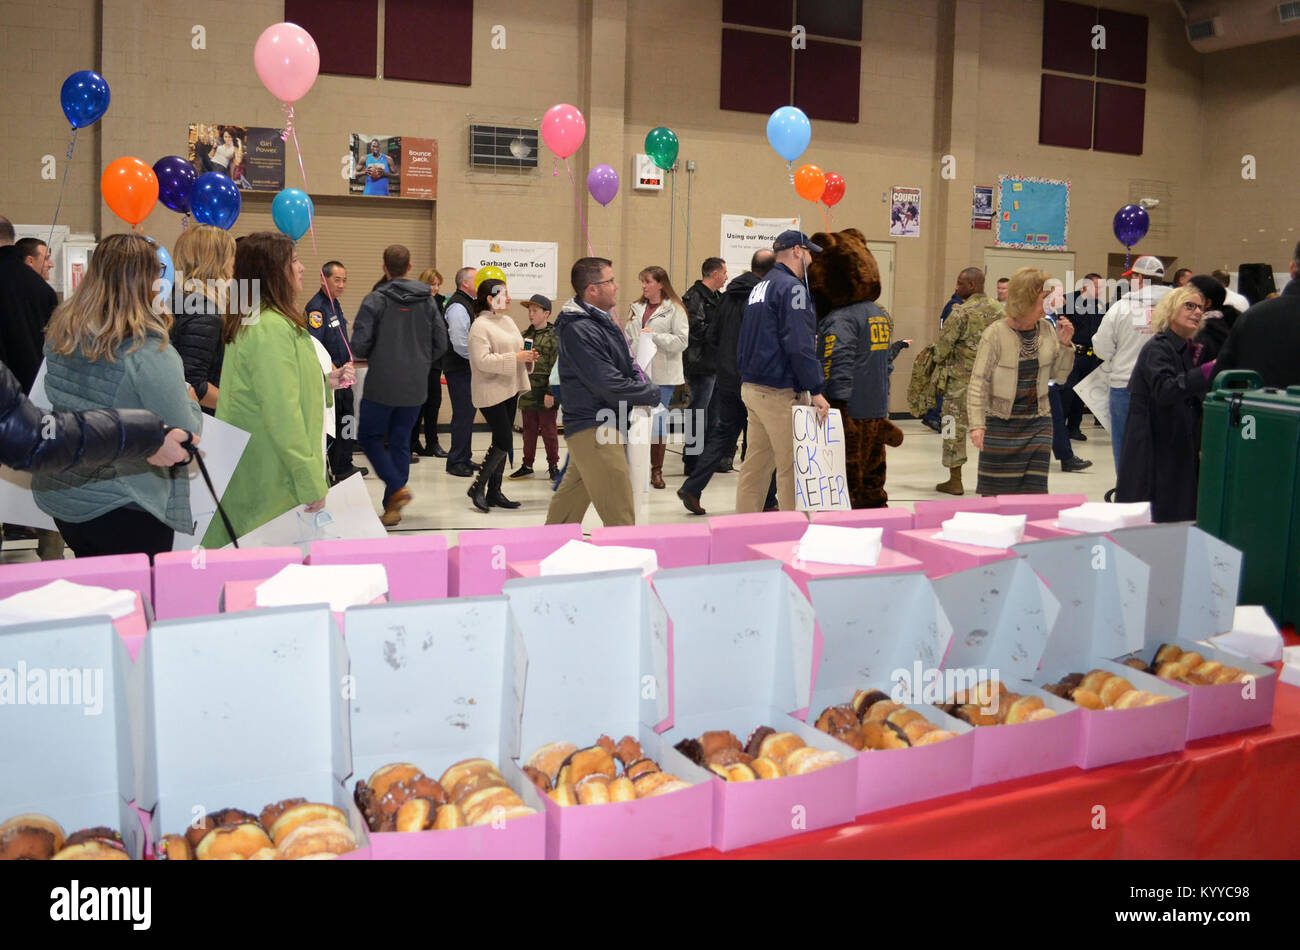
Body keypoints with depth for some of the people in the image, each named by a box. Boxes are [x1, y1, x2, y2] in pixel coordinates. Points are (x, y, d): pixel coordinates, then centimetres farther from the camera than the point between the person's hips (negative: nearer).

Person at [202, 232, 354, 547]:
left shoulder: (249, 321, 14)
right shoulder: (272, 327, -18)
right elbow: (283, 415, -22)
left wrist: (324, 382, 16)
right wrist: (312, 483, -19)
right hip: (273, 485, -10)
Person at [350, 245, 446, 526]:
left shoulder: (376, 299, -9)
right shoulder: (427, 301, 4)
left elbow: (359, 345, -13)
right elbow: (440, 345, 5)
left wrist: (372, 355, 9)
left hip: (382, 386, -4)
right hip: (415, 387, 4)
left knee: (369, 437, 11)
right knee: (400, 442, 12)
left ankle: (396, 487, -7)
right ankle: (393, 508, 13)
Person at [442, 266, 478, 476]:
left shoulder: (469, 303, 17)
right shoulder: (457, 306, -17)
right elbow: (460, 344, -23)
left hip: (467, 368, 10)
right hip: (459, 369, -10)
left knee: (467, 413, 15)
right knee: (463, 414, -7)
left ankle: (464, 459, 23)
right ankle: (455, 462, 0)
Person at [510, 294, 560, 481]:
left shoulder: (555, 336, -7)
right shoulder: (525, 335, 12)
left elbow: (556, 367, -12)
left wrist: (551, 393, -17)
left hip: (546, 394, -5)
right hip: (527, 391, 6)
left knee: (548, 431, 4)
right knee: (529, 430, 12)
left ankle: (553, 466, 15)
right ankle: (527, 465, 21)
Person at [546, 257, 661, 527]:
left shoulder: (601, 320, 13)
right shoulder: (578, 330, -19)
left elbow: (626, 364, 19)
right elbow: (610, 386, -22)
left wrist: (642, 384, -2)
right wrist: (653, 394, -11)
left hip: (591, 427, 10)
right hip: (593, 429, -10)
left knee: (571, 499, 22)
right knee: (620, 516, -8)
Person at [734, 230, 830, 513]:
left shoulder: (759, 288, 19)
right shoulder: (792, 288, -11)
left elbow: (744, 344, 23)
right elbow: (799, 345, -19)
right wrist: (816, 390, -17)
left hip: (751, 386, 10)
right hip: (780, 393, -9)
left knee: (756, 464, 12)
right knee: (791, 468, -5)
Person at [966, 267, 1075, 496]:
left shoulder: (1046, 330, 5)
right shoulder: (996, 333, -10)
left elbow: (1060, 376, 13)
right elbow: (979, 382, -11)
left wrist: (1064, 344, -2)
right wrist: (977, 424, -17)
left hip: (1038, 424, 4)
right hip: (1001, 424, -4)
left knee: (1034, 491, 1)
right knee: (997, 493, 3)